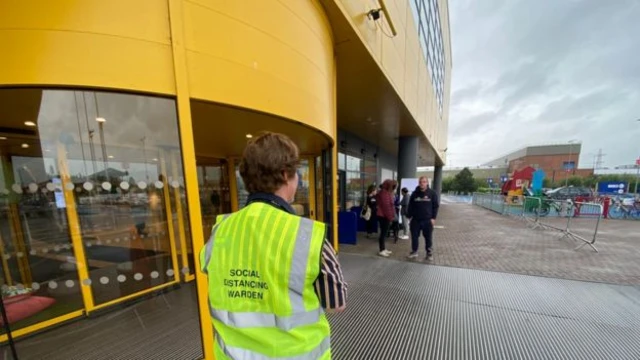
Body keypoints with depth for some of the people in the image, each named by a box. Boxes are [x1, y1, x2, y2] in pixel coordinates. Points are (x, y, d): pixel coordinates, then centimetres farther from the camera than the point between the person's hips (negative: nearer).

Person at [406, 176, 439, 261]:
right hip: (415, 220, 2)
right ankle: (414, 251, 22)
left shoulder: (432, 193, -2)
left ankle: (429, 253, 23)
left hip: (428, 220, -2)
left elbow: (436, 206, -1)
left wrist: (433, 218, -7)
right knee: (414, 237, 8)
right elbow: (410, 206, 7)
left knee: (428, 238, 8)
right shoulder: (414, 193, 3)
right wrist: (409, 217, 3)